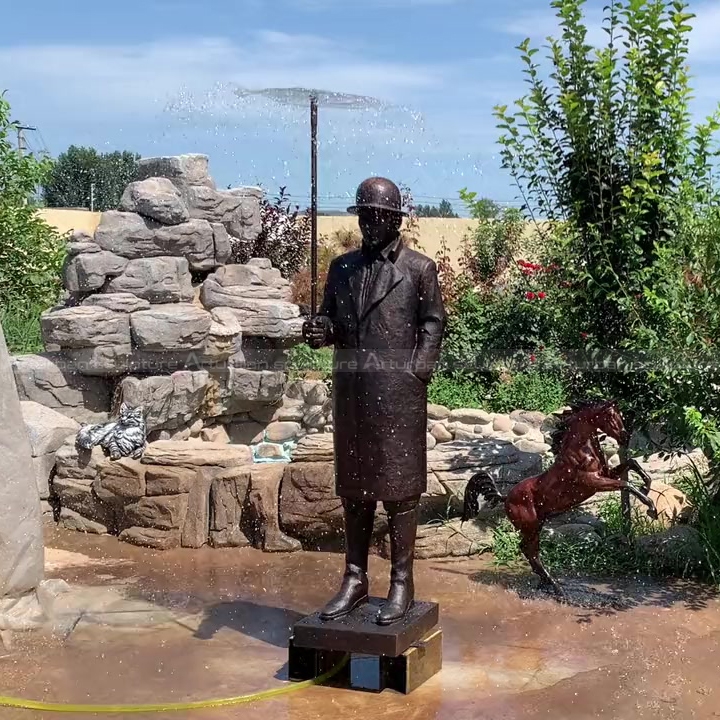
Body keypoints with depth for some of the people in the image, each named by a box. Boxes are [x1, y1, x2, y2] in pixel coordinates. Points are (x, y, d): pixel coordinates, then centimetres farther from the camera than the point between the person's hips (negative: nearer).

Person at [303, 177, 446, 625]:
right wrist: (321, 331, -6)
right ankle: (355, 579, 18)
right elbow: (331, 318, 17)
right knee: (354, 487, 10)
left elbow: (433, 325, 1)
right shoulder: (342, 267, 14)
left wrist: (416, 374, -8)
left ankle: (402, 584, 7)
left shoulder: (419, 268, 1)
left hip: (399, 394, -5)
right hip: (351, 391, 5)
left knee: (400, 488, -1)